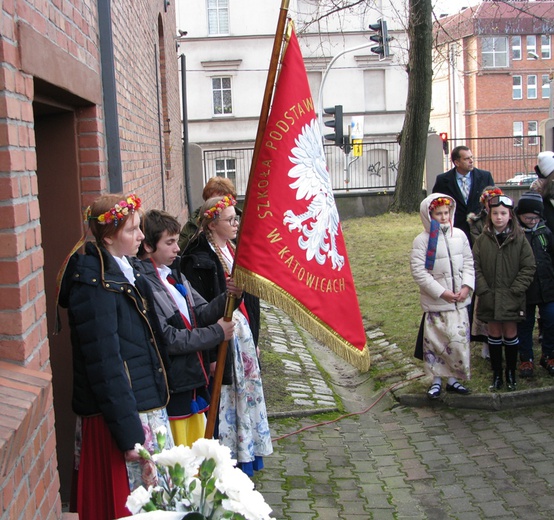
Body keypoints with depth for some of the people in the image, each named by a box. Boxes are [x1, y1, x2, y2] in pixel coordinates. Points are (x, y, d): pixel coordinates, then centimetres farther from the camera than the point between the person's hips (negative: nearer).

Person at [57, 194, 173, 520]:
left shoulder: (124, 273, 12)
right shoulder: (94, 284, -17)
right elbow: (105, 364, -22)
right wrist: (130, 437, -22)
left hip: (147, 407, 9)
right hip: (118, 417, -9)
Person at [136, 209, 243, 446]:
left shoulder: (174, 275, 10)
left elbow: (201, 313, 7)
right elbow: (166, 338, -21)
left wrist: (227, 298, -13)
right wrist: (216, 333, -13)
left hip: (194, 380, 9)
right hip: (172, 387, -8)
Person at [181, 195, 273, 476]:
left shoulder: (233, 250, 10)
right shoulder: (198, 259, -16)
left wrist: (253, 336, 18)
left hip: (241, 329, 8)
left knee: (246, 391, 16)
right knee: (225, 396, 0)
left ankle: (249, 451, 30)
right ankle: (229, 455, 13)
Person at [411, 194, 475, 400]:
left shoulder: (459, 235, 3)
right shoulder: (422, 240, -10)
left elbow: (468, 262, 8)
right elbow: (418, 271, -14)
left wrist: (467, 286, -6)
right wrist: (441, 292, -16)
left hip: (459, 301, 4)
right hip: (435, 303, -4)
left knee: (459, 340, 7)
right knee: (436, 342, 3)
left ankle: (453, 378, 22)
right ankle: (436, 380, 18)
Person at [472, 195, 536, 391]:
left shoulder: (519, 239, -5)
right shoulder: (482, 240, -1)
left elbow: (528, 267, -5)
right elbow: (475, 267, -2)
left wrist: (515, 290, -11)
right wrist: (483, 291, -10)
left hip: (512, 299, -1)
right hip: (490, 299, 1)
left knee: (510, 335, 9)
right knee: (494, 336, 10)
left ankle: (511, 374, 23)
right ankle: (496, 374, 20)